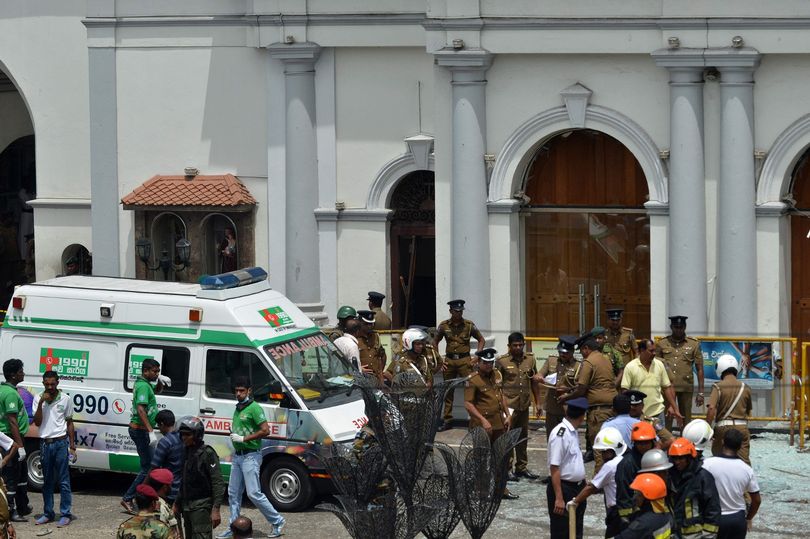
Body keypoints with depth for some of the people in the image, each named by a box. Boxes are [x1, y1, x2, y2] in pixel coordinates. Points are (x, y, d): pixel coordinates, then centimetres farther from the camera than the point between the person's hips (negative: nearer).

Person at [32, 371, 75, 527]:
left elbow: (69, 423, 7)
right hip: (45, 443, 2)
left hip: (61, 443, -2)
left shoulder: (66, 399, 1)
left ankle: (65, 514, -2)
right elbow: (37, 422, -3)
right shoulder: (38, 399, 4)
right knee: (47, 481, 9)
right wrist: (41, 403, -13)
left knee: (64, 481, -3)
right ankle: (48, 513, 16)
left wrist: (72, 446, 4)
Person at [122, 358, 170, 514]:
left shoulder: (144, 384, 14)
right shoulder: (143, 386, -18)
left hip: (139, 429, 11)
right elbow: (141, 409, -28)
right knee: (147, 467, -9)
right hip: (140, 430, -11)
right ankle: (127, 499, -9)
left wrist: (160, 381, 11)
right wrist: (151, 431, -33)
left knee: (148, 465, 15)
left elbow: (157, 391, 35)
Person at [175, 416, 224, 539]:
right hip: (187, 506, 9)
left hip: (201, 506, -9)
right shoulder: (187, 453, 13)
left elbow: (218, 483, -16)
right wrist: (177, 504, 24)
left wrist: (216, 509, -23)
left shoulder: (207, 453, -12)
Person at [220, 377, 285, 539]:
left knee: (254, 493, -10)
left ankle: (277, 521, 1)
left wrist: (243, 438, -19)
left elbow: (265, 430, -20)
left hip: (250, 456, -9)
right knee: (233, 493, 10)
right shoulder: (237, 409, 15)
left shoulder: (254, 408, -13)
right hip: (237, 456, 9)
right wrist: (233, 433, 11)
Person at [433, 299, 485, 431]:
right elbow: (435, 343, 15)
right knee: (448, 391, 7)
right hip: (449, 361, 2)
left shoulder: (469, 325, 1)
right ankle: (447, 420, 14)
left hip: (465, 360, -2)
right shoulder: (443, 325, 3)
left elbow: (481, 340, 10)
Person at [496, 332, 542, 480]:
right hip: (509, 405, -5)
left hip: (524, 404, 5)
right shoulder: (501, 361, -5)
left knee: (523, 437, 12)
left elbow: (534, 381, 19)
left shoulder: (530, 359, 8)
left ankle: (521, 467, 21)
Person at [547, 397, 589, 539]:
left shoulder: (573, 432, 8)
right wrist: (559, 498, -23)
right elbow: (554, 468, -21)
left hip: (577, 488, 9)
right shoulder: (560, 434, -20)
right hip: (563, 488, -9)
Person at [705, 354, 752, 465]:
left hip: (723, 426, -2)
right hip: (742, 427, 2)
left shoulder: (718, 387, -7)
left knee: (718, 456, 16)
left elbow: (712, 409, -17)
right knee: (744, 460, -1)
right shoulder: (745, 388, 5)